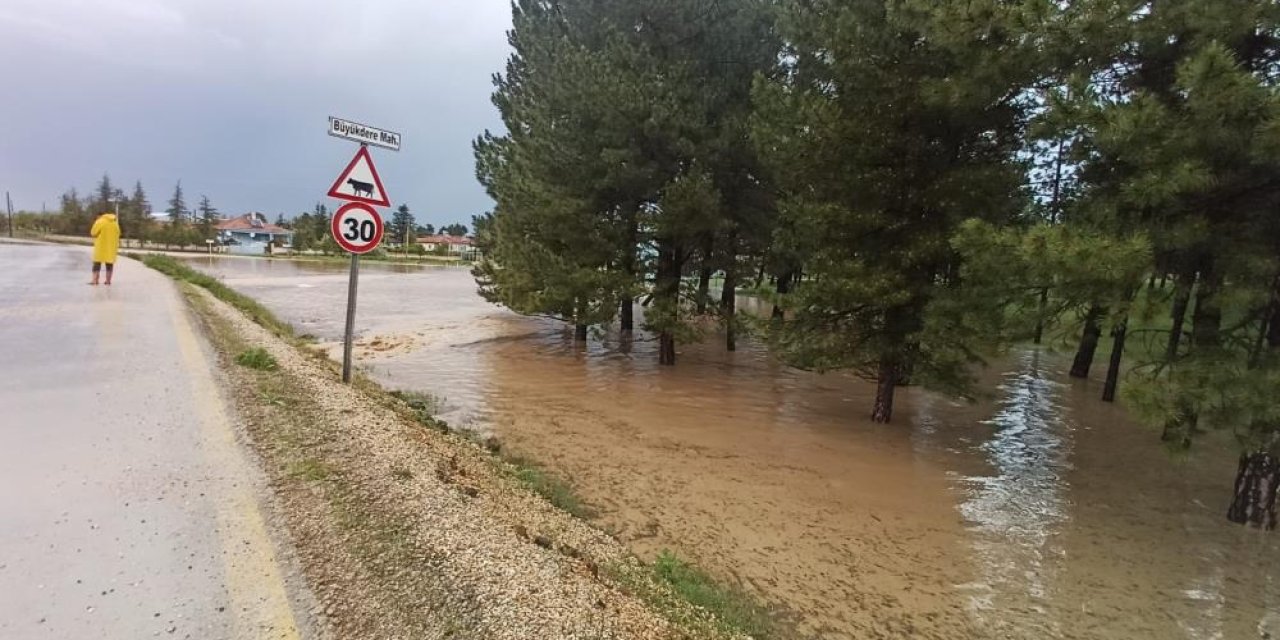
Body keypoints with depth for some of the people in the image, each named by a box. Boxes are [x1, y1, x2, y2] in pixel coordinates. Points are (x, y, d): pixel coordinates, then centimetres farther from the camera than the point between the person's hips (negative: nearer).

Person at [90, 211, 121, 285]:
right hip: (111, 247, 4)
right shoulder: (115, 223, 8)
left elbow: (93, 233, -6)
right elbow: (118, 234, 9)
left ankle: (95, 280, -6)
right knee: (109, 263, 7)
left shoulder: (99, 222, -6)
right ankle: (108, 280, 6)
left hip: (101, 246, -4)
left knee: (97, 263, 0)